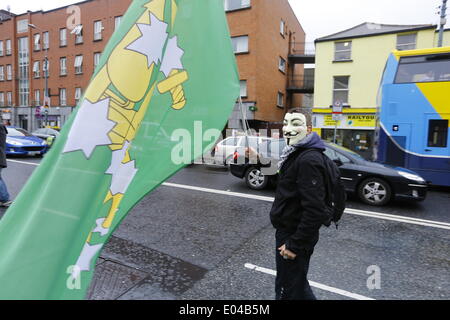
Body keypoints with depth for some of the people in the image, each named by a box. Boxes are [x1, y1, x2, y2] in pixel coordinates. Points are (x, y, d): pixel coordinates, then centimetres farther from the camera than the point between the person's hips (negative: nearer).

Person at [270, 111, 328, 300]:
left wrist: (295, 244, -21)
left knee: (288, 291, 8)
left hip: (295, 236, -9)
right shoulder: (296, 153, 9)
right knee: (297, 283, 26)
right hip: (288, 230, 10)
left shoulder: (309, 159, -23)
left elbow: (315, 210, -27)